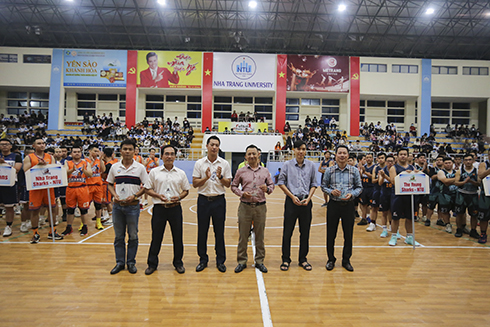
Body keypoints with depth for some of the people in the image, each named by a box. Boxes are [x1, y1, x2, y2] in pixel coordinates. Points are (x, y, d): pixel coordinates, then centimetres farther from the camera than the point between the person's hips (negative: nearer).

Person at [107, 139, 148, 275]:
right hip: (117, 205, 2)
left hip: (133, 206, -2)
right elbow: (109, 184, 14)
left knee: (133, 236, 5)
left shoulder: (140, 167, -1)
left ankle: (131, 262, 19)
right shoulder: (114, 167, 6)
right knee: (118, 236, 10)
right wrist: (114, 195, -4)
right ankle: (120, 262, 23)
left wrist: (134, 196, -13)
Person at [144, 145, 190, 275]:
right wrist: (158, 195, -12)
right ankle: (152, 264, 23)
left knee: (178, 237, 7)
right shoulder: (154, 172, 3)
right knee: (156, 236, 6)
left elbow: (186, 190, 11)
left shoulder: (181, 173, 6)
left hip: (175, 208, 1)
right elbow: (147, 189, 5)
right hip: (159, 207, -1)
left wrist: (179, 197, -9)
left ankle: (178, 263, 23)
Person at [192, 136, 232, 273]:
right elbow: (194, 183, 0)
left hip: (219, 200, 0)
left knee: (219, 232, 6)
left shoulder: (224, 164, 3)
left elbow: (228, 184, 3)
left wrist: (220, 176, -16)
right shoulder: (199, 163, 2)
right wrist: (206, 178, -17)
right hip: (203, 200, 0)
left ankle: (220, 260, 19)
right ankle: (203, 260, 22)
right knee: (202, 231, 7)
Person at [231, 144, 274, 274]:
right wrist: (242, 193, -10)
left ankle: (259, 261, 22)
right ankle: (242, 261, 18)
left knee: (260, 235, 8)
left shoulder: (265, 171, 8)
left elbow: (271, 184, 14)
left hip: (260, 206, 1)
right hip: (245, 206, -1)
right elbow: (233, 186, 8)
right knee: (243, 235, 4)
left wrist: (267, 189, -9)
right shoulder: (241, 171, 3)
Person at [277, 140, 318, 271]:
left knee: (305, 232, 8)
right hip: (291, 200, -2)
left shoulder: (311, 165, 5)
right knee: (287, 231, 3)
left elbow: (314, 184, 10)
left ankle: (303, 259, 23)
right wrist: (292, 196, -7)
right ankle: (286, 259, 16)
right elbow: (281, 182, 1)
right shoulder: (287, 165, -1)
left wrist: (308, 198, -4)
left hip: (306, 201, 2)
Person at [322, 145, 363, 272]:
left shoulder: (354, 171, 3)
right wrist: (331, 191, -13)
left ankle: (346, 260, 23)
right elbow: (324, 186, 6)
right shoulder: (329, 170, 2)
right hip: (333, 204, 0)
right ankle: (331, 260, 20)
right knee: (331, 233, 5)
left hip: (348, 204, 1)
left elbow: (359, 187, 5)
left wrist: (352, 194, -13)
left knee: (348, 234, 7)